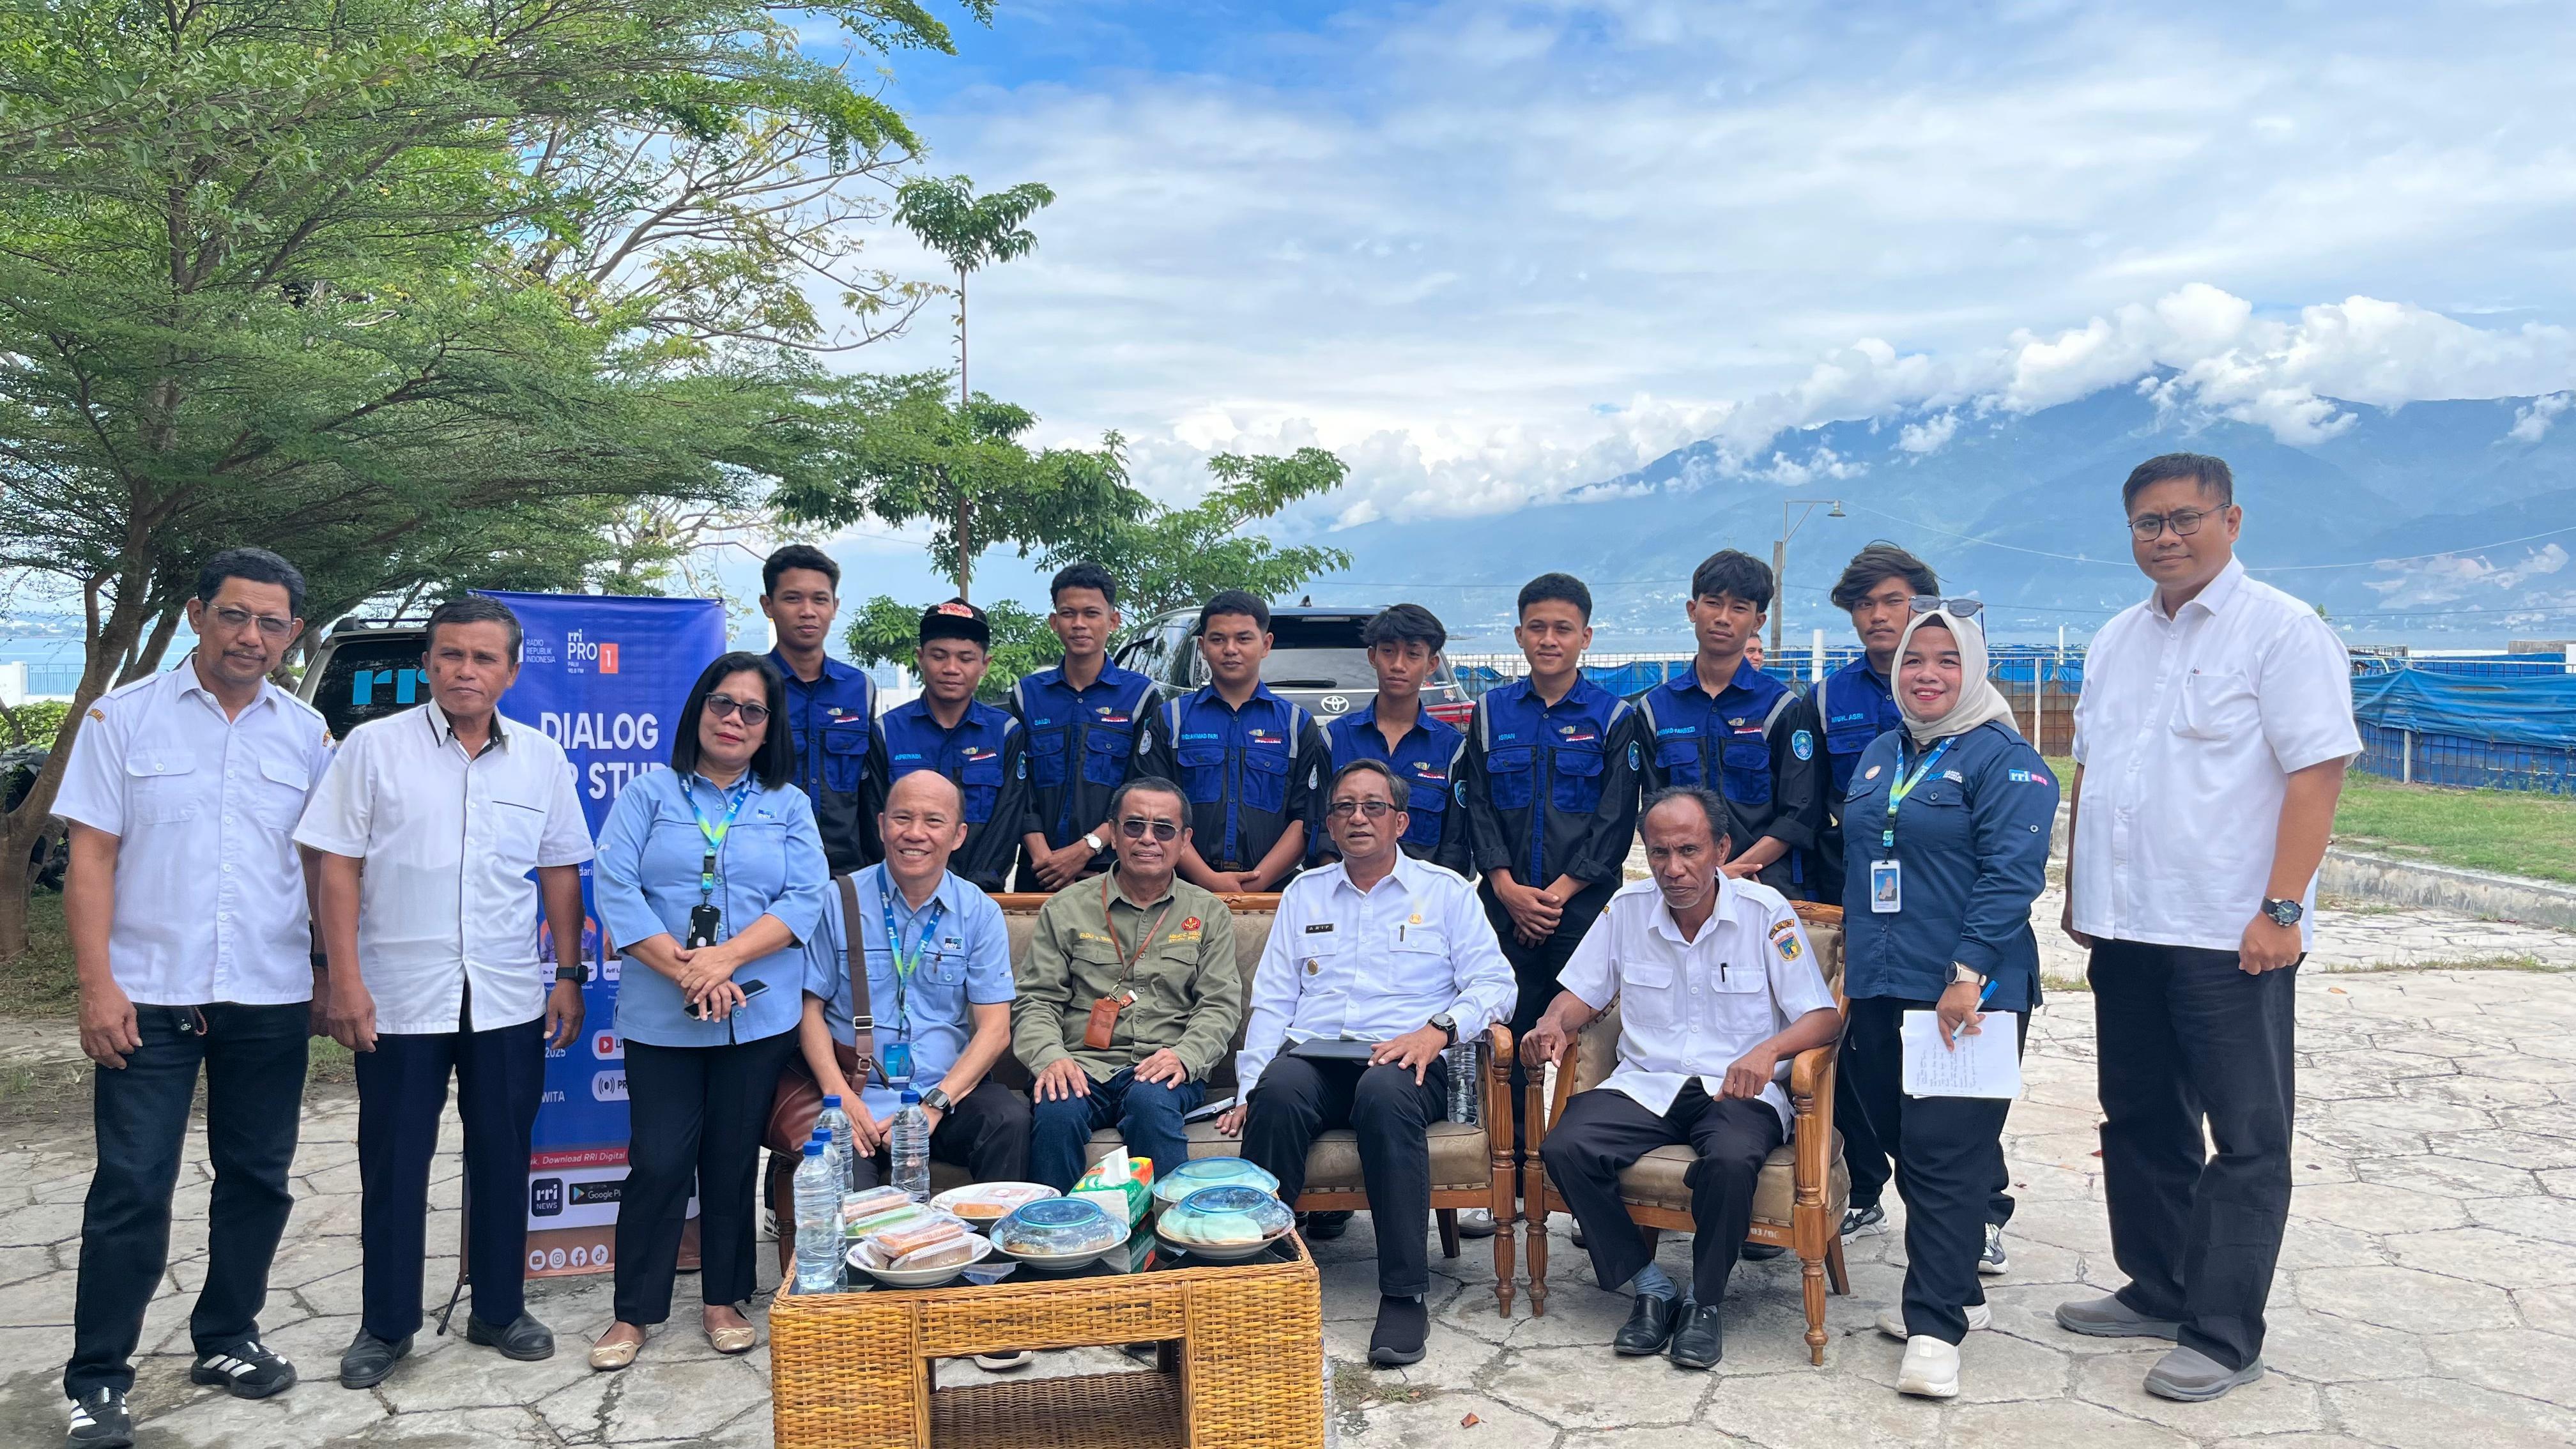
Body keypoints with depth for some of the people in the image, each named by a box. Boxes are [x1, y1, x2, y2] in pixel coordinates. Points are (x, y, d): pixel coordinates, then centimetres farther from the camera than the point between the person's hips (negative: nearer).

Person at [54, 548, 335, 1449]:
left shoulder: (307, 733, 6)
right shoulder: (124, 717, -1)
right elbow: (91, 858, -3)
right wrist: (98, 986, -10)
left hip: (269, 1001, 3)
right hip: (149, 996, -3)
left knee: (257, 1179, 11)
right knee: (131, 1189, 0)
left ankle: (226, 1340, 28)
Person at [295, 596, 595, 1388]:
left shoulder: (541, 758, 5)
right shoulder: (374, 747, -2)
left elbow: (560, 873, 10)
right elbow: (338, 870, -3)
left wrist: (568, 976, 6)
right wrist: (344, 981, -9)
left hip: (509, 999, 2)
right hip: (398, 997, -2)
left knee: (503, 1157, 11)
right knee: (393, 1162, 8)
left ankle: (499, 1309, 26)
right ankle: (386, 1324, 23)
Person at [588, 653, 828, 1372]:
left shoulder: (790, 806, 10)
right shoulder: (648, 794, 6)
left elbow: (806, 899, -2)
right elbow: (614, 888, -5)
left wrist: (726, 958, -15)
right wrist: (684, 970, -15)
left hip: (758, 1014, 1)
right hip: (660, 1017, -1)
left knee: (733, 1161, 10)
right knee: (659, 1162, 0)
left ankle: (724, 1299, 23)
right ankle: (634, 1312, 15)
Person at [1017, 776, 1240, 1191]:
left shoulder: (1208, 913, 15)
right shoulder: (1065, 909, 14)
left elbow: (1220, 1005, 7)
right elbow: (1036, 1001, 8)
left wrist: (1184, 1056, -14)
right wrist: (1050, 1056, -13)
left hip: (1162, 1071, 0)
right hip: (1082, 1066, 0)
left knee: (1151, 1101, -35)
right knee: (1057, 1111, -33)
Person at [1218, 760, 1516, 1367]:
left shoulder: (1446, 890, 15)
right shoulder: (1303, 894, 23)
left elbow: (1495, 983, 6)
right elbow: (1272, 1001, 16)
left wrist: (1438, 1029, -14)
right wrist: (1248, 1089, 2)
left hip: (1406, 1061, -2)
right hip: (1312, 1054, 2)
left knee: (1385, 1093, -38)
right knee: (1278, 1091, -34)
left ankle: (1404, 1296, -33)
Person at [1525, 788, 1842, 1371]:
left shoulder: (1765, 911, -4)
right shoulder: (1627, 907, 5)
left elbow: (1824, 1015, -7)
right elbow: (1582, 992, 13)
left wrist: (1769, 1049, -28)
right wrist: (1554, 1024, -11)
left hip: (1739, 1089, -3)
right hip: (1645, 1084, 3)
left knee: (1730, 1160, -37)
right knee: (1564, 1148, -25)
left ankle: (1705, 1303, -10)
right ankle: (1650, 1289, -7)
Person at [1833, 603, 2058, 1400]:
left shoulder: (2003, 759, -7)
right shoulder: (1880, 756, 15)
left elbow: (2012, 873, -16)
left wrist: (1969, 974, -21)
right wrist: (1852, 969, 19)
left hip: (1965, 996, -7)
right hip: (1881, 993, 7)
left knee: (1946, 1156, -6)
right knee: (1907, 1148, 13)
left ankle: (1935, 1328, 0)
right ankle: (1958, 1292, 29)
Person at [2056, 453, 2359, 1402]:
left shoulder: (2282, 631, -7)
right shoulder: (2117, 641, 14)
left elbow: (2316, 774, -14)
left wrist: (2281, 910, -19)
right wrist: (2076, 891, 15)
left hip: (2229, 936, -7)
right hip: (2124, 931, 7)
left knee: (2245, 1139, 2)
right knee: (2140, 1124, 16)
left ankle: (2223, 1337, 10)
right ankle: (2156, 1293, 30)